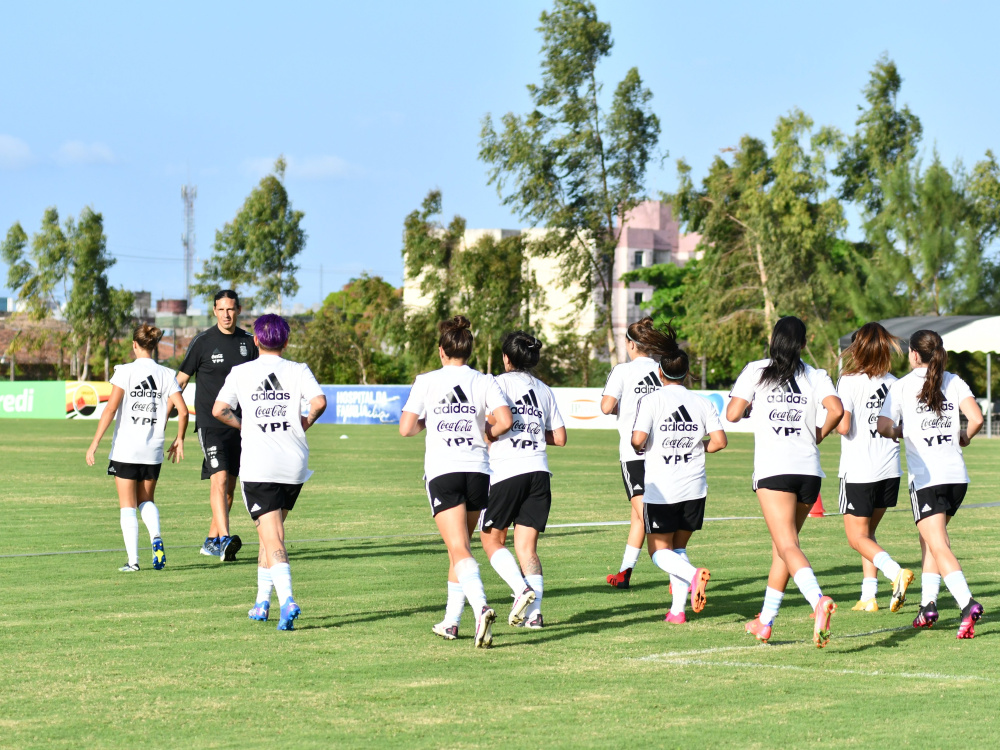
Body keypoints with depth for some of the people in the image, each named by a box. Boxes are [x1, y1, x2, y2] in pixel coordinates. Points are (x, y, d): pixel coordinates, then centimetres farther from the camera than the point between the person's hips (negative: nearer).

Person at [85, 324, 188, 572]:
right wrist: (179, 439, 14)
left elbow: (110, 409, -13)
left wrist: (95, 443, -10)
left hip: (125, 449, -3)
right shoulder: (166, 374, 1)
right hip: (153, 451, 3)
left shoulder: (126, 372, -7)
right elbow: (182, 411, -2)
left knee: (128, 505, 4)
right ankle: (156, 538, -6)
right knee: (146, 500, 20)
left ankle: (132, 560, -1)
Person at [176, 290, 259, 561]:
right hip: (209, 423, -5)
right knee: (219, 479, -19)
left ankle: (211, 541, 20)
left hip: (238, 424, 5)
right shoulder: (202, 342, -5)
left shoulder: (247, 341, 8)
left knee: (229, 486, 9)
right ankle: (224, 539, -27)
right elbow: (181, 380, 1)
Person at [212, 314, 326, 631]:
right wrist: (305, 422, 6)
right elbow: (319, 402, -13)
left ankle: (287, 600, -27)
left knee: (272, 538, -7)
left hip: (257, 466, -2)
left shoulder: (241, 372, 3)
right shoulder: (299, 371, 3)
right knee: (270, 532, 21)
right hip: (294, 465, 2)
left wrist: (244, 425, 11)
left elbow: (219, 409, -7)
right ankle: (262, 601, 23)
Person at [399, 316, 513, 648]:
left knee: (460, 550, -11)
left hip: (442, 472, -3)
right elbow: (505, 421, -9)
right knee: (459, 548, 18)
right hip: (477, 470, 3)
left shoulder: (426, 382, 1)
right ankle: (451, 622, 22)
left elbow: (406, 429, -3)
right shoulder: (484, 382, 4)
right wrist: (487, 433, 12)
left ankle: (481, 606, -35)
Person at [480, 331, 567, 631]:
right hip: (538, 471, 5)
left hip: (505, 471, -5)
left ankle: (522, 589, -12)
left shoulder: (499, 384, -1)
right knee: (527, 547, 6)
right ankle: (533, 612, -6)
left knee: (491, 539, 9)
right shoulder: (544, 390, 15)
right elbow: (560, 437, 15)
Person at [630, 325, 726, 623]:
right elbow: (719, 441, -5)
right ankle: (678, 609, 5)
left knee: (659, 551, 6)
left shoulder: (651, 400, -6)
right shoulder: (702, 403, 3)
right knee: (678, 548, 15)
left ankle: (692, 574, -23)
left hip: (660, 489, -4)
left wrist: (638, 447, 7)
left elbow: (638, 439, -17)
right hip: (694, 488, 4)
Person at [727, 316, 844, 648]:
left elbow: (732, 414, 0)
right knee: (782, 545, 17)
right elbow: (836, 410, -8)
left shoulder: (756, 371, 5)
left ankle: (819, 600, -39)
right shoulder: (816, 376, 8)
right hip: (809, 469, 3)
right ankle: (765, 622, 22)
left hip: (773, 470, -3)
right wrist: (820, 433, 10)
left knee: (788, 546, -13)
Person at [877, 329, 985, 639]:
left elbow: (884, 427, -9)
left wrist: (899, 433, 13)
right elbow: (976, 419, -7)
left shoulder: (902, 385, -1)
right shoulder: (953, 382, 6)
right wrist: (963, 437, 14)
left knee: (939, 547, -9)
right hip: (957, 474, 5)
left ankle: (968, 604, -28)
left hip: (925, 477, -4)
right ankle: (928, 605, 18)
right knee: (929, 539, 22)